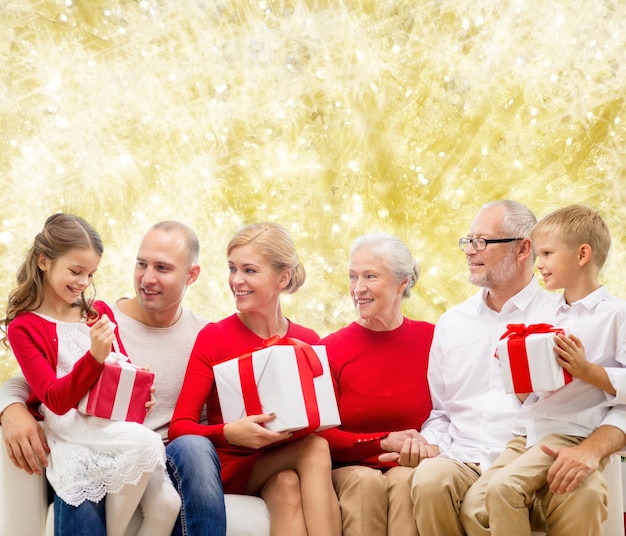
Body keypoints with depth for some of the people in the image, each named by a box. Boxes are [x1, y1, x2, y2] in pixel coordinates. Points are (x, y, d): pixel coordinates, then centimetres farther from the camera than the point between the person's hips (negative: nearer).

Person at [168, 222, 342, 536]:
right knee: (315, 448, -28)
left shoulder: (309, 343, 4)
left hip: (284, 469, 2)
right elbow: (179, 427, -9)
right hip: (232, 467, -2)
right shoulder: (214, 337, -3)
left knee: (287, 485, -32)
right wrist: (230, 433, -29)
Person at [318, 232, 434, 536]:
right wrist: (384, 442, -14)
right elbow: (321, 434, -3)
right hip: (350, 468, 0)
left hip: (410, 467, 0)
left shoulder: (431, 339, 2)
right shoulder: (331, 349, 0)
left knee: (404, 480, -33)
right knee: (366, 481, -33)